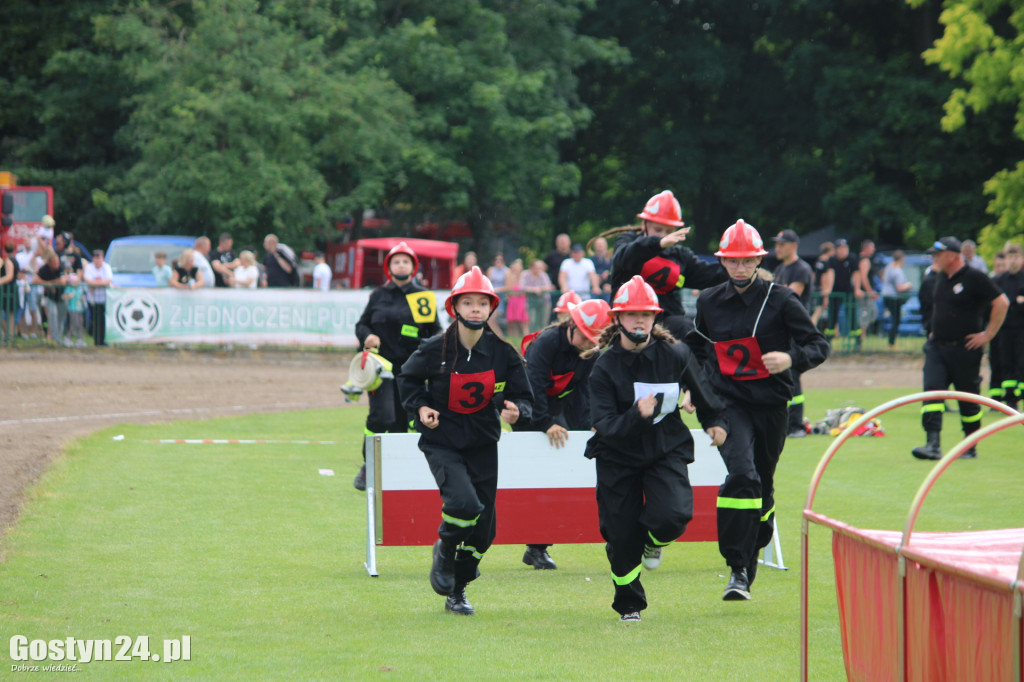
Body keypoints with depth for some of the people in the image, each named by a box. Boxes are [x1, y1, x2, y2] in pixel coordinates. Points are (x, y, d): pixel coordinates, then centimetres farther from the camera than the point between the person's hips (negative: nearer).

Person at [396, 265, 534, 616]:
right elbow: (408, 378, 8)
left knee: (483, 528, 4)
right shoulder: (435, 349, -11)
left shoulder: (503, 352, -5)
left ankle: (457, 592, 26)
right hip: (442, 443, -3)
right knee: (464, 503, -27)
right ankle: (444, 549, 7)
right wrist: (420, 407, -9)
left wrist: (516, 410, -21)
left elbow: (523, 396, 2)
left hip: (483, 444, 3)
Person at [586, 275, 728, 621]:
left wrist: (715, 421, 24)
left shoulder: (675, 355, -8)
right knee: (622, 535, 0)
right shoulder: (604, 367, -12)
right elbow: (605, 425, -20)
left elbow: (701, 390, 13)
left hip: (666, 450, 0)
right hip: (619, 457, 0)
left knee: (672, 515, -24)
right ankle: (629, 603, 25)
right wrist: (637, 416, -36)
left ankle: (653, 542, 14)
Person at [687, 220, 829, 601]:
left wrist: (791, 359, -23)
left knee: (763, 483, 11)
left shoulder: (780, 301, -3)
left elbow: (819, 345, -4)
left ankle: (752, 555, 36)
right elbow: (697, 347, 24)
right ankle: (738, 571, -21)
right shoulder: (710, 302, 6)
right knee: (742, 474, -22)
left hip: (771, 404, 0)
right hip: (729, 402, 0)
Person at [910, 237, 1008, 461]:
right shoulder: (940, 278, 11)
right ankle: (933, 445, -19)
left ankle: (970, 447, 20)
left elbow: (1002, 303, -12)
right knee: (932, 391, -11)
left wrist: (987, 335, -12)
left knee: (968, 400, 5)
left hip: (965, 350, -6)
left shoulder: (975, 278, -12)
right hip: (937, 347, 6)